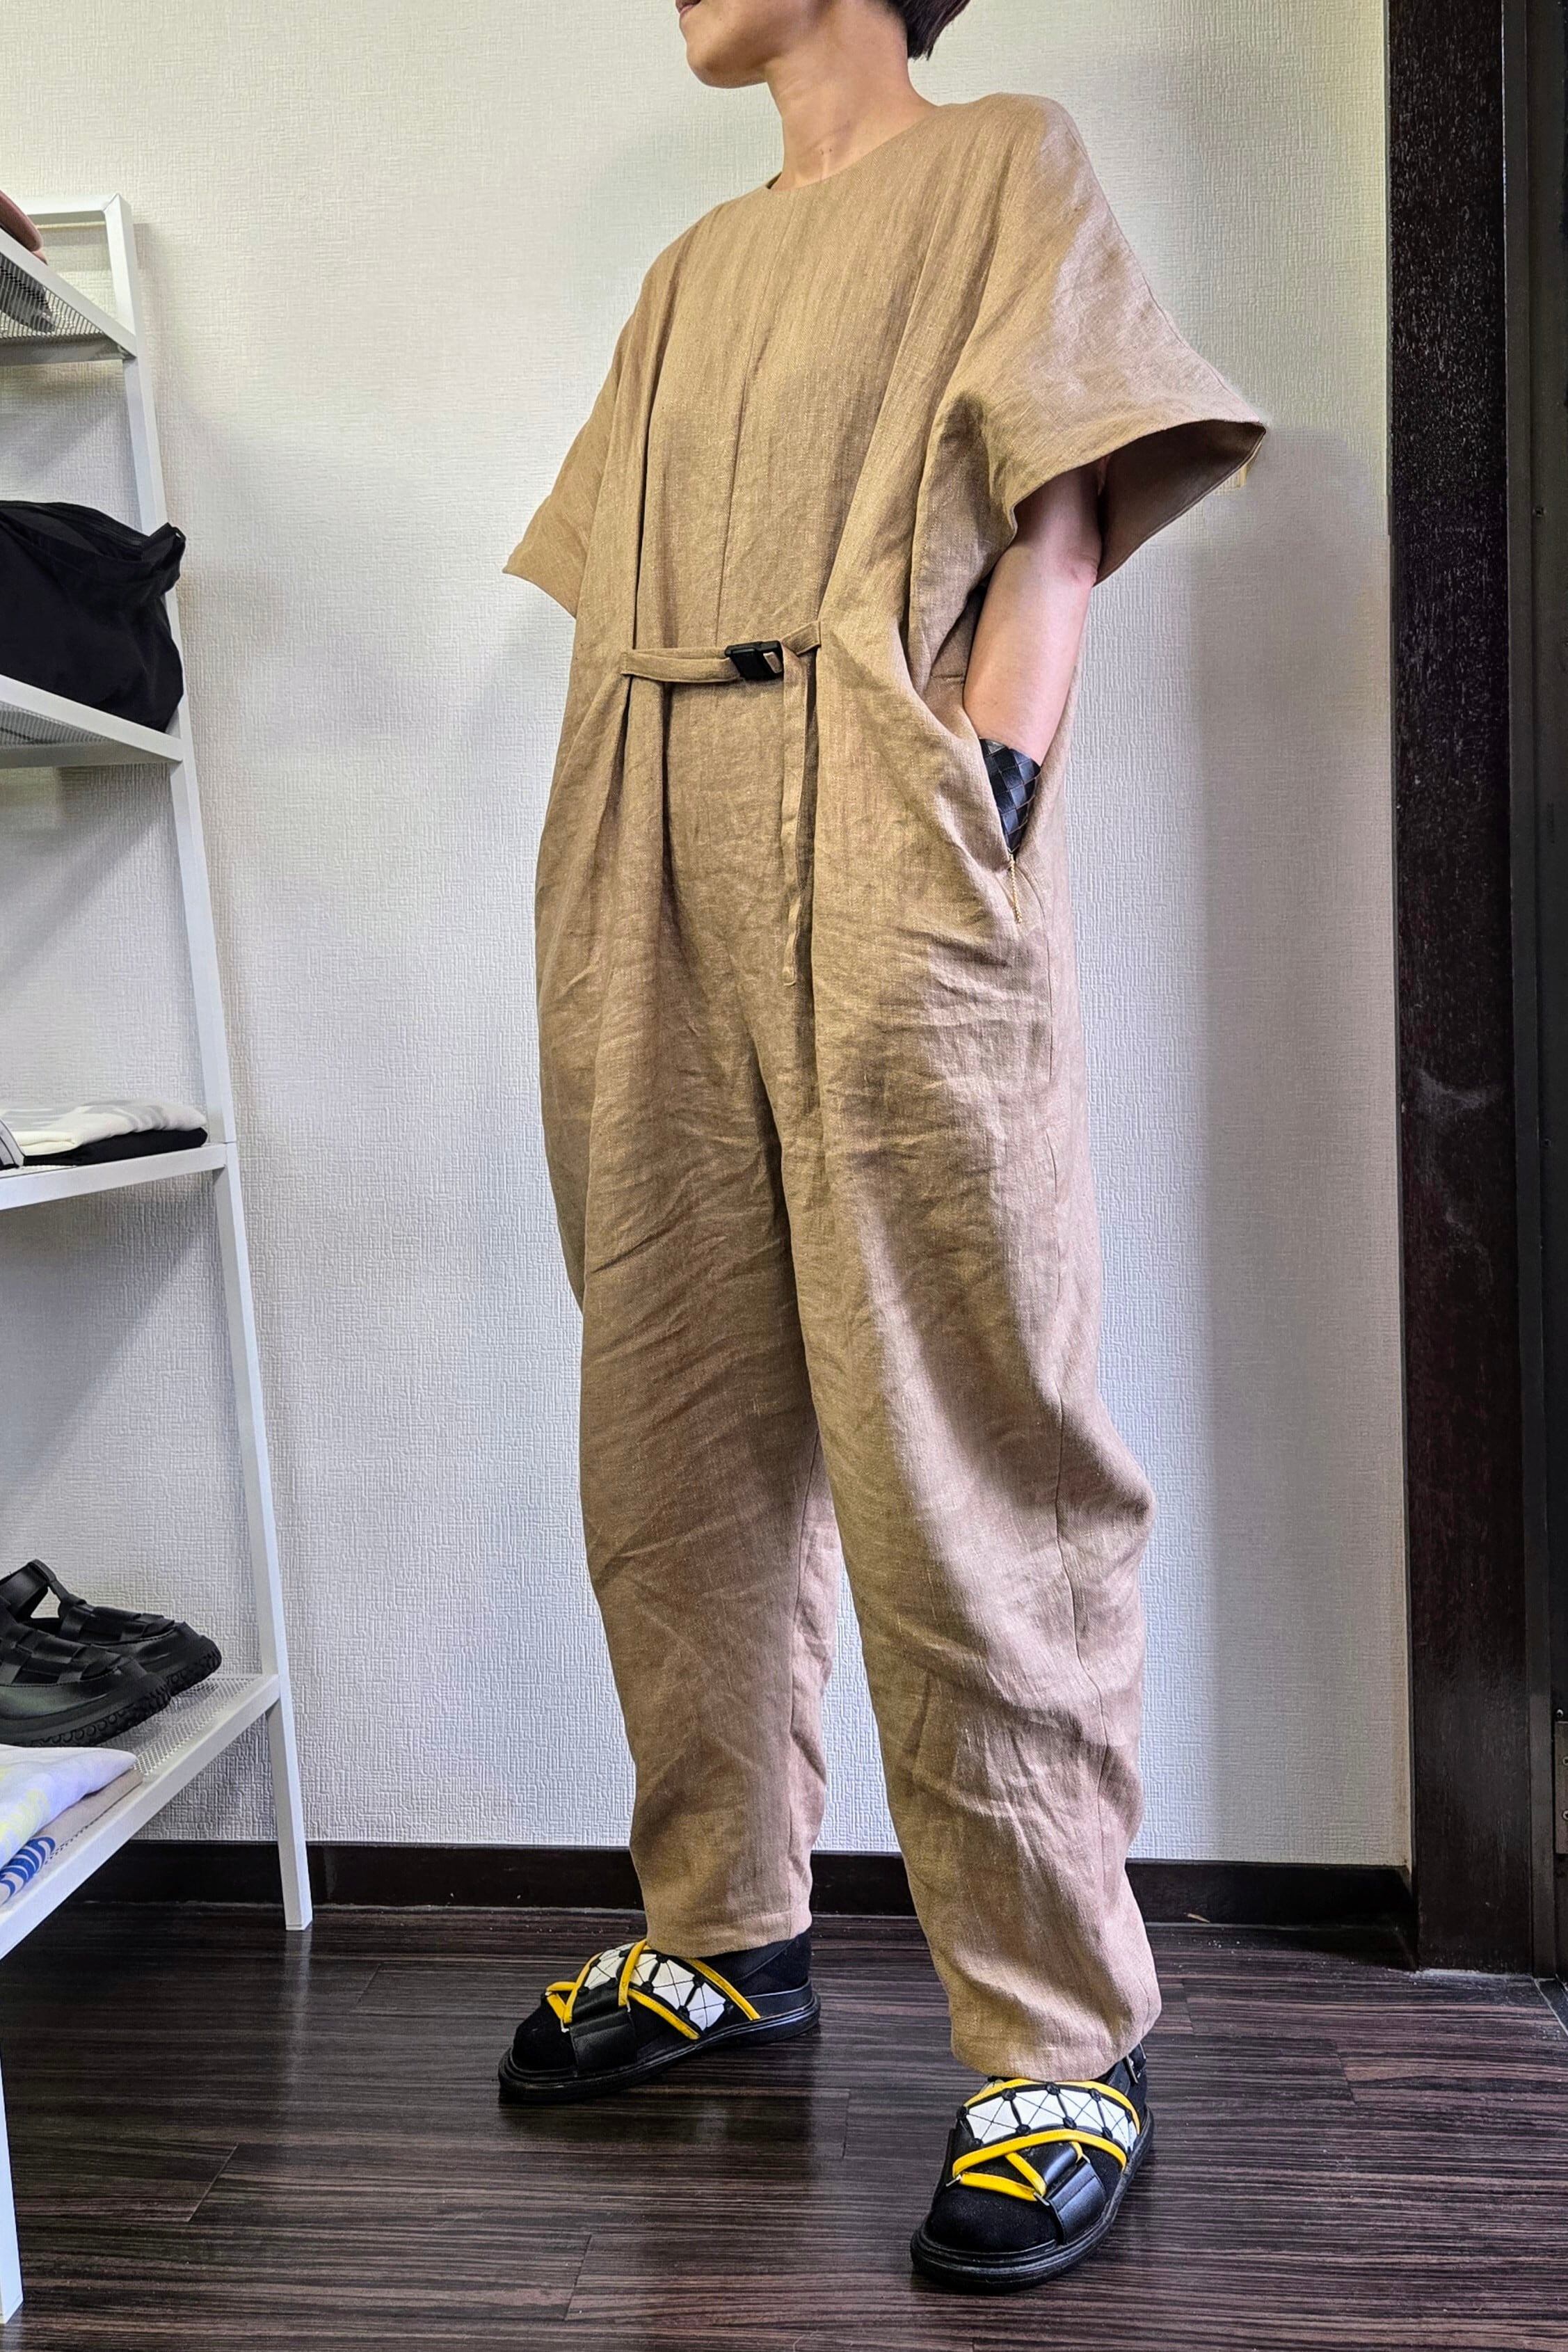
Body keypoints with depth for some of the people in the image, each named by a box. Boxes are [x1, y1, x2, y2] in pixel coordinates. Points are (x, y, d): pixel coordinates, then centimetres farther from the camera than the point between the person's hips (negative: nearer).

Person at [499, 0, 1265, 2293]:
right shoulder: (690, 272, 31)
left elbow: (1058, 525, 1)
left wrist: (986, 809, -14)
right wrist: (602, 899, 10)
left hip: (888, 858, -6)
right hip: (648, 890, 6)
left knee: (959, 1459, -9)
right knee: (676, 1441, 5)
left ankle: (1063, 2044, 4)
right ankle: (727, 1933, 21)